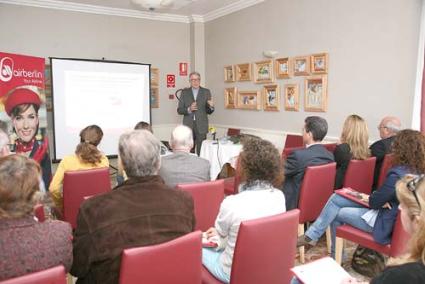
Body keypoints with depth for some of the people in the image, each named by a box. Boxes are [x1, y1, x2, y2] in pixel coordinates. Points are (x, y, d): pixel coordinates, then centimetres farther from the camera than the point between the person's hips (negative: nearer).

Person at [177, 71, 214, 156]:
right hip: (188, 126, 1)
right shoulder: (184, 92, 8)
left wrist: (211, 107, -15)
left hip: (201, 126, -1)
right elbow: (179, 110, 4)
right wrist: (189, 109, -15)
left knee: (201, 151, -3)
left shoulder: (206, 92, 7)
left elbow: (209, 111, 8)